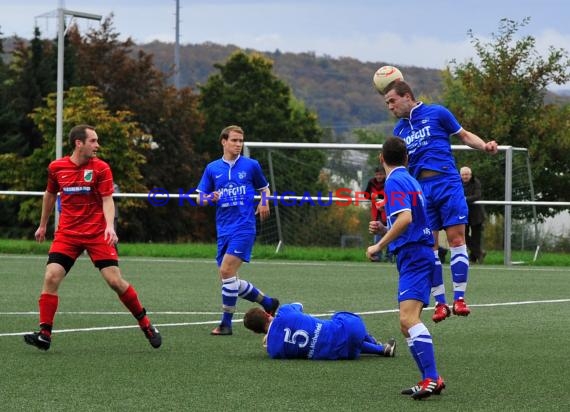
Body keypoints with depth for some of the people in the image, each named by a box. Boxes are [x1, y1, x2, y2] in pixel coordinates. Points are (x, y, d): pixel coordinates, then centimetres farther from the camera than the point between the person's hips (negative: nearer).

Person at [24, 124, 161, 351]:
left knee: (115, 280, -7)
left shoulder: (101, 168, -4)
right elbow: (50, 194, 20)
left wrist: (110, 226, -27)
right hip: (67, 234, 2)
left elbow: (107, 200, -9)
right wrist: (43, 225, 28)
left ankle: (145, 324, 11)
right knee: (51, 277, -14)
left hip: (97, 234, -2)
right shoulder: (56, 167, 3)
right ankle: (45, 334, -10)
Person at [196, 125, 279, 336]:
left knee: (227, 271, -18)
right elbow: (200, 199, 13)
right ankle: (267, 302, 24)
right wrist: (210, 198, -10)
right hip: (223, 229, 5)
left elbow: (265, 188, 18)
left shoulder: (251, 165, 4)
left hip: (244, 226, -5)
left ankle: (226, 322, -10)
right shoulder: (212, 168, 10)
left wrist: (265, 201, -4)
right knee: (228, 278, 5)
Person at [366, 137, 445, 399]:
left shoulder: (395, 181, -8)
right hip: (418, 255, 10)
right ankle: (429, 380, 11)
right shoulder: (409, 181, 21)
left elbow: (405, 218, -23)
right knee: (407, 324, 12)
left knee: (408, 319, -21)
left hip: (413, 257, -10)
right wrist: (382, 230, 15)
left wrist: (379, 245, -16)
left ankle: (432, 378, -30)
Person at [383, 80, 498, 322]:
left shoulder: (436, 113, 3)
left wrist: (484, 146, -10)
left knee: (456, 238, -9)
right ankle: (440, 302, 3)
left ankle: (459, 298, -6)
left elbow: (465, 136, 8)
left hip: (447, 184, -4)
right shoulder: (399, 130, 16)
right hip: (420, 190, 4)